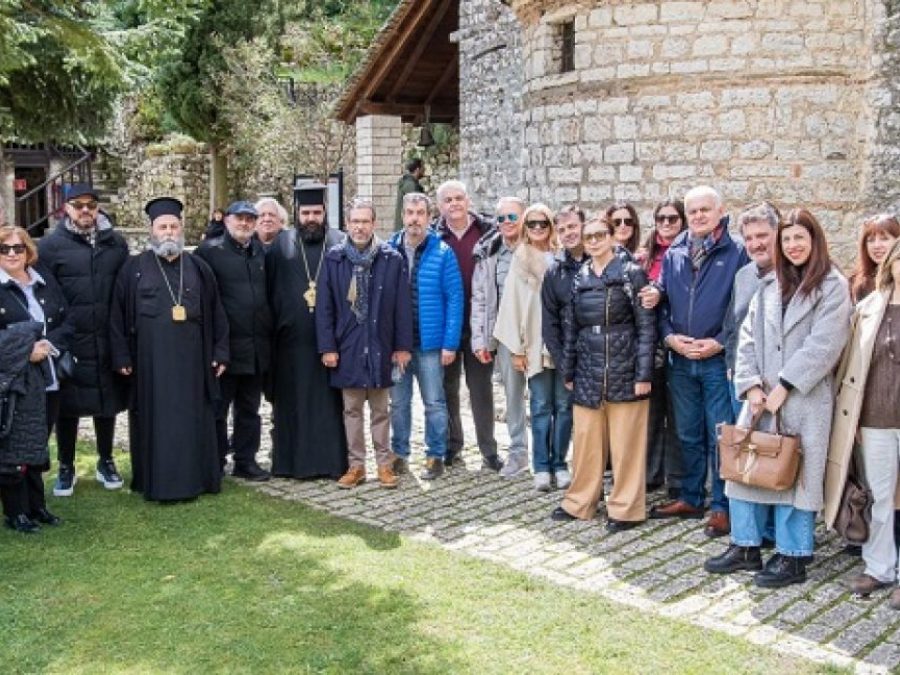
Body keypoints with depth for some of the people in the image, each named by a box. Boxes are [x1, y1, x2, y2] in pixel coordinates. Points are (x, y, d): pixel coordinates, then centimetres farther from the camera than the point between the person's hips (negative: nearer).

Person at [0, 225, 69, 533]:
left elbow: (66, 322, 9)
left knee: (36, 447, 13)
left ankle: (36, 505, 24)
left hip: (47, 379, 5)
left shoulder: (46, 282, 9)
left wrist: (49, 344, -9)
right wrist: (25, 351, -18)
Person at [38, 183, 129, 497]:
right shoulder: (51, 245, -3)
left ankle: (106, 461, 29)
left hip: (108, 342, 2)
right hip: (68, 343, -2)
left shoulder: (117, 243, 5)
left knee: (108, 402, 12)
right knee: (67, 406, 8)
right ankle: (66, 467, 24)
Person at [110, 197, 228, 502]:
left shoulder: (198, 268, 7)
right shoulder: (134, 268, 2)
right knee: (155, 420, 3)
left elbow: (216, 314, 9)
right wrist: (122, 357, -3)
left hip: (192, 359, 2)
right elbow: (118, 315, 3)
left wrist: (220, 352, 4)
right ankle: (157, 481, 11)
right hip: (150, 359, -1)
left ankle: (196, 477, 17)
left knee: (193, 418, 6)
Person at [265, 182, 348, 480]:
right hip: (292, 340, 1)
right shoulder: (281, 245, 6)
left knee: (329, 400, 4)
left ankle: (332, 460, 12)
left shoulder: (341, 243, 4)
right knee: (292, 401, 6)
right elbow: (269, 291, 6)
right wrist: (273, 330, 0)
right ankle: (292, 461, 15)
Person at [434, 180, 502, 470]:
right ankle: (451, 446, 23)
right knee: (447, 387, 10)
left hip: (479, 324, -1)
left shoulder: (487, 231, -1)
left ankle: (489, 450, 14)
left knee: (481, 387, 7)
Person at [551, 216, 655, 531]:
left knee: (625, 443, 1)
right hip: (588, 372, 4)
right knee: (586, 440, 9)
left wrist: (644, 373, -12)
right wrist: (568, 372, 13)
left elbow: (646, 326, -6)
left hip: (623, 370, -4)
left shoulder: (631, 274, -3)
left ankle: (626, 508, 12)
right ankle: (579, 501, 22)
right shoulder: (579, 279, 10)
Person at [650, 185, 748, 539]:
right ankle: (691, 499, 28)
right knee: (688, 435, 15)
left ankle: (722, 506, 14)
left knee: (720, 436, 2)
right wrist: (669, 336, -5)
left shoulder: (736, 252, -5)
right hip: (680, 360, 5)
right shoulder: (674, 254, 9)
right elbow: (661, 300, 11)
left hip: (718, 360, -5)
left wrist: (719, 343, -13)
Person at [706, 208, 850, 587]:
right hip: (762, 396, 5)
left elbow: (823, 344, -12)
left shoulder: (833, 286, -3)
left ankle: (793, 557, 13)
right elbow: (748, 337, 7)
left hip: (805, 399, -5)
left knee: (796, 473, 1)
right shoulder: (769, 285, 12)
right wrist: (751, 385, -5)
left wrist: (784, 386, -15)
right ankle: (745, 547, 19)